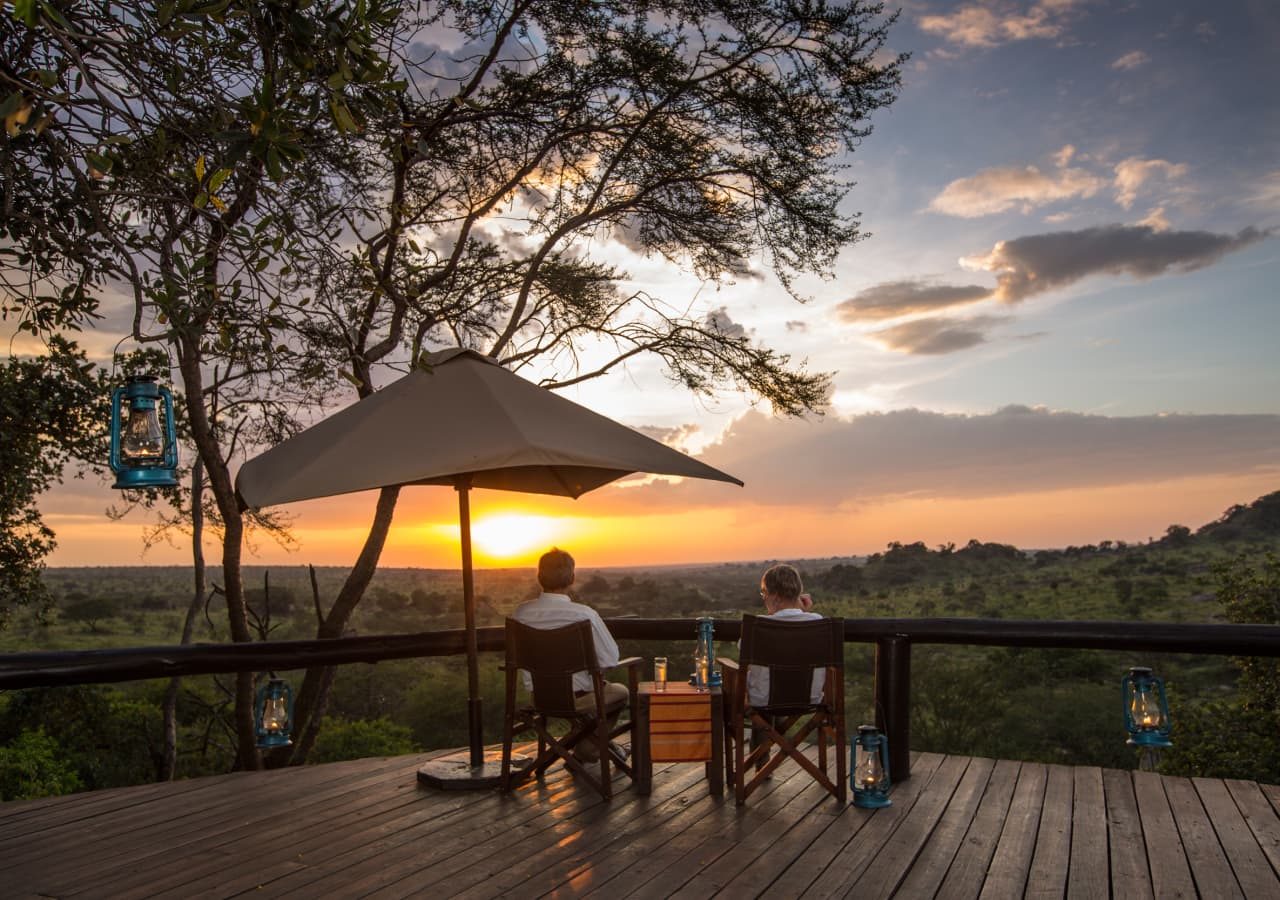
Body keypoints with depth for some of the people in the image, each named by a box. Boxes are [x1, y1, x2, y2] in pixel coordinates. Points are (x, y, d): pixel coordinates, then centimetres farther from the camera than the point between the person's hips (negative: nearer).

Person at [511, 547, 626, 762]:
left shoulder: (521, 613, -13)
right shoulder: (584, 614, -25)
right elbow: (610, 660, -17)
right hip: (575, 698, -5)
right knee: (620, 691, 26)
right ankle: (585, 752, 26)